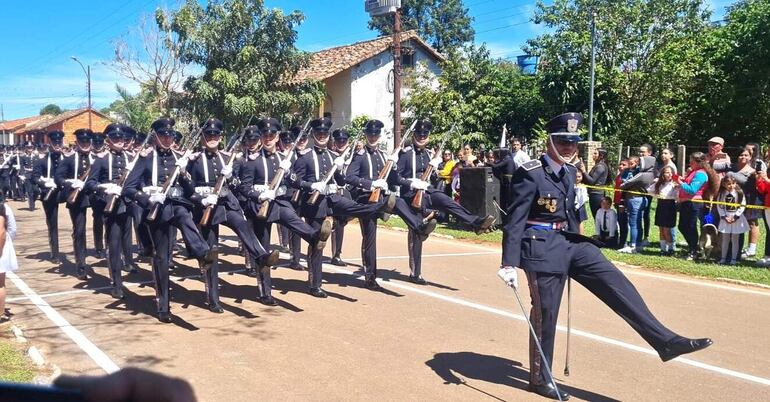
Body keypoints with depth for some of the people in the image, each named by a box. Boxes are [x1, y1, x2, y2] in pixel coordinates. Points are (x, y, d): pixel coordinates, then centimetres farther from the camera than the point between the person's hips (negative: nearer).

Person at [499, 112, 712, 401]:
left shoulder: (569, 172, 10)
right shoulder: (530, 174, -15)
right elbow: (515, 220, -17)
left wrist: (574, 249, 26)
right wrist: (509, 264, -21)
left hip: (569, 242, 7)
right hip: (541, 247, -7)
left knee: (616, 283, -3)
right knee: (545, 313, 1)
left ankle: (666, 341, 0)